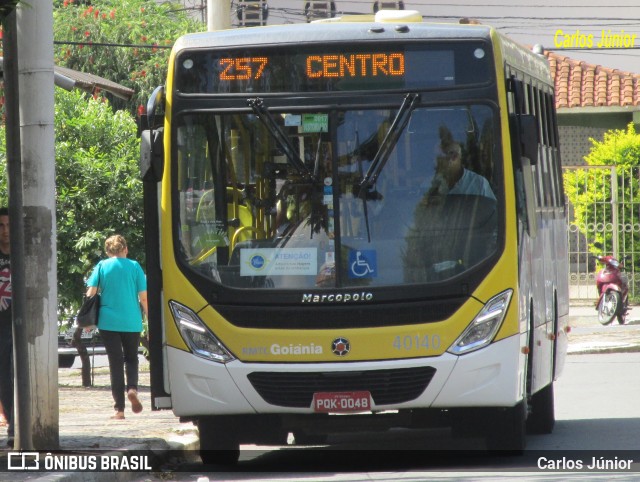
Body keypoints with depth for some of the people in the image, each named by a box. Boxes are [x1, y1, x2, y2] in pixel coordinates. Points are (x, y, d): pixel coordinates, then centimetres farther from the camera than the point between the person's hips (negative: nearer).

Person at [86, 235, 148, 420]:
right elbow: (143, 297, -1)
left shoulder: (102, 266, 2)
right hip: (132, 322, 0)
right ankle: (132, 388, -10)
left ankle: (119, 409, 0)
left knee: (115, 362, 4)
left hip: (108, 321, 0)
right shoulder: (134, 266, 2)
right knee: (131, 358, 18)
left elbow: (91, 292, -4)